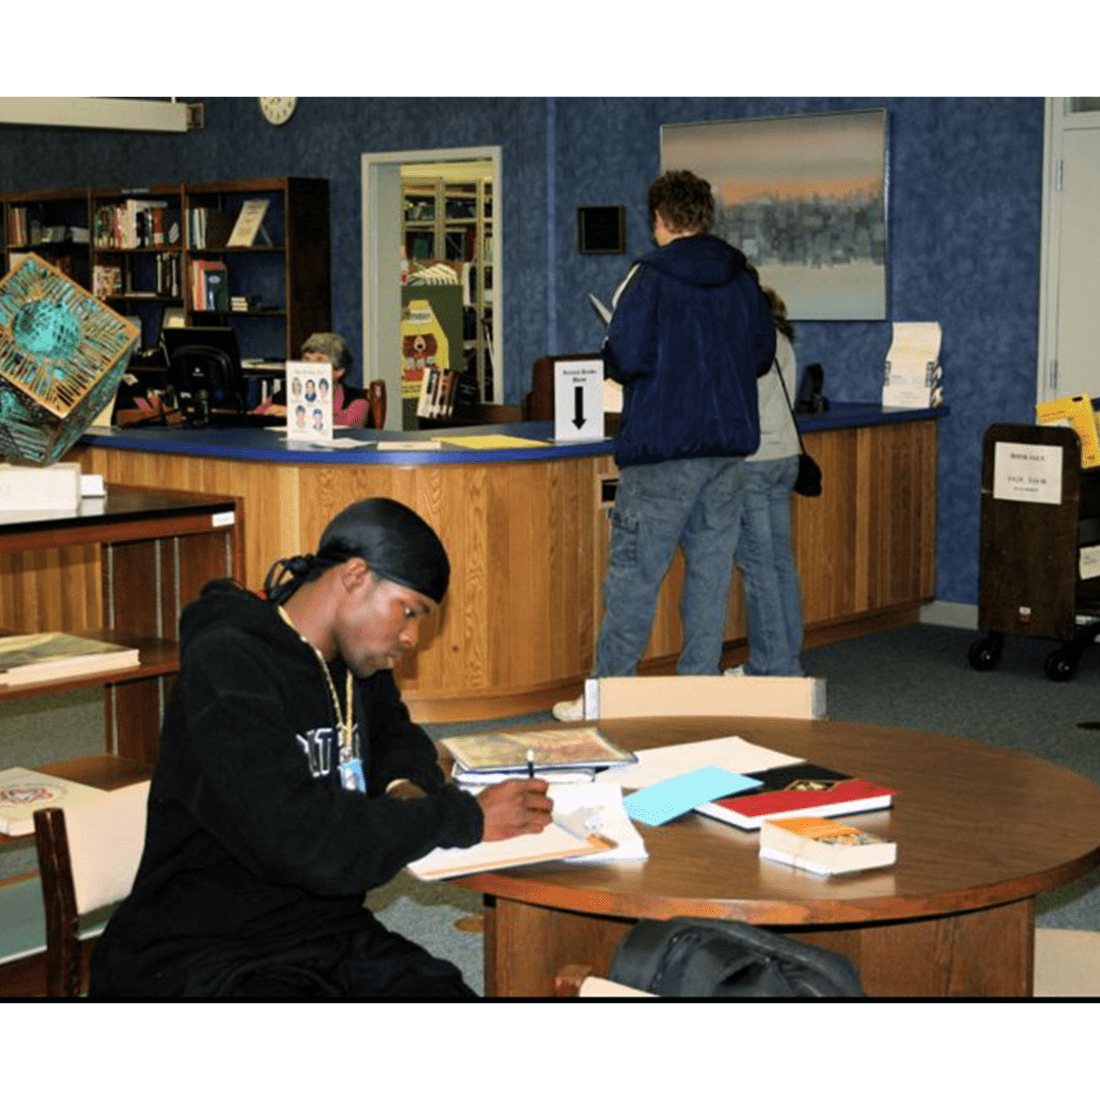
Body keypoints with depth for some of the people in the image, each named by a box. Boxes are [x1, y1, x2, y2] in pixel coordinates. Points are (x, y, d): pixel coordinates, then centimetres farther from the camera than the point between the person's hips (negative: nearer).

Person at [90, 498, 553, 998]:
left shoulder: (353, 660, 10)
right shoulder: (226, 666, -16)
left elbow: (398, 734, 31)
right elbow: (301, 841, -25)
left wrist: (404, 788, 5)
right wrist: (465, 818, -16)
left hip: (331, 934, 8)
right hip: (202, 957, -8)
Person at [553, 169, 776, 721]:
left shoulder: (650, 276, -11)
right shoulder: (742, 279, 7)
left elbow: (626, 360, -18)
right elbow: (762, 354, 15)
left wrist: (610, 358, 4)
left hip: (663, 450, -5)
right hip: (729, 446, 6)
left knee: (632, 575, 0)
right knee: (711, 572, 10)